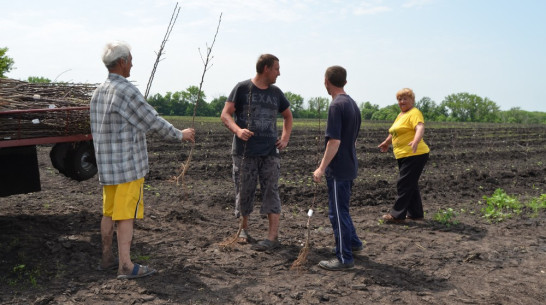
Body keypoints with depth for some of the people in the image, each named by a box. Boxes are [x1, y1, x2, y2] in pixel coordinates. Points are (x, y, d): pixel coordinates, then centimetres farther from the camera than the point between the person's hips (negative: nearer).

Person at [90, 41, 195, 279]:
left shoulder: (98, 92, 11)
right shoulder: (126, 91, -17)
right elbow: (153, 121, -14)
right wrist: (180, 134, 0)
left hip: (106, 164, 9)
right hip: (128, 164, -9)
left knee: (109, 212, 15)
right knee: (126, 214, -4)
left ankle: (107, 258, 24)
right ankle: (125, 265, 0)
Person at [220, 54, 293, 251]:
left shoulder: (276, 93, 12)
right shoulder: (242, 88, -1)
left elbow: (288, 116, 26)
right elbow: (225, 114, -6)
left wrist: (285, 137, 10)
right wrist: (237, 130, -24)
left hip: (270, 152, 3)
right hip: (244, 152, -3)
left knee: (271, 192, -3)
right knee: (244, 192, 7)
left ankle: (273, 237, 0)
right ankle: (244, 229, 27)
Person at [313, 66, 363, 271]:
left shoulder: (336, 105, -18)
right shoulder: (353, 104, 11)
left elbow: (334, 141, -23)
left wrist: (322, 168, -18)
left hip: (338, 169, -9)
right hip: (349, 166, 9)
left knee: (338, 212, -1)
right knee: (340, 209, 24)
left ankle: (344, 258, 8)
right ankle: (353, 243, 37)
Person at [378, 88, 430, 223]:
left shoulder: (414, 113, -10)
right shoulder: (400, 114, 19)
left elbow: (420, 127, -28)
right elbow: (394, 132, 35)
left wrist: (415, 141, -45)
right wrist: (386, 142, 45)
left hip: (414, 155, -10)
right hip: (403, 156, 10)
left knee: (404, 184, -9)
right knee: (410, 185, 15)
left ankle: (397, 215, -5)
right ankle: (415, 214, 24)